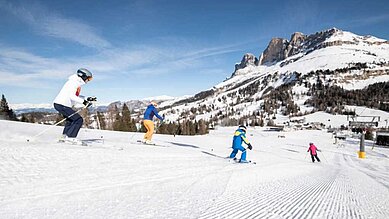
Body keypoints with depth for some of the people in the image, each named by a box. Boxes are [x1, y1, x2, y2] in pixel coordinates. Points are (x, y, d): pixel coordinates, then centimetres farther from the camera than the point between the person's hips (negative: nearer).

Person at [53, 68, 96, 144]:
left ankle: (64, 136, 32)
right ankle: (70, 137, -9)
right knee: (79, 120, -12)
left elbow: (76, 96, 23)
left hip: (62, 104, 11)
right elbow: (71, 96, -24)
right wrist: (83, 102, -27)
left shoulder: (77, 83, 17)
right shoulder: (74, 82, -13)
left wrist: (87, 99, 16)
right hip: (62, 105, -11)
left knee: (71, 120, 27)